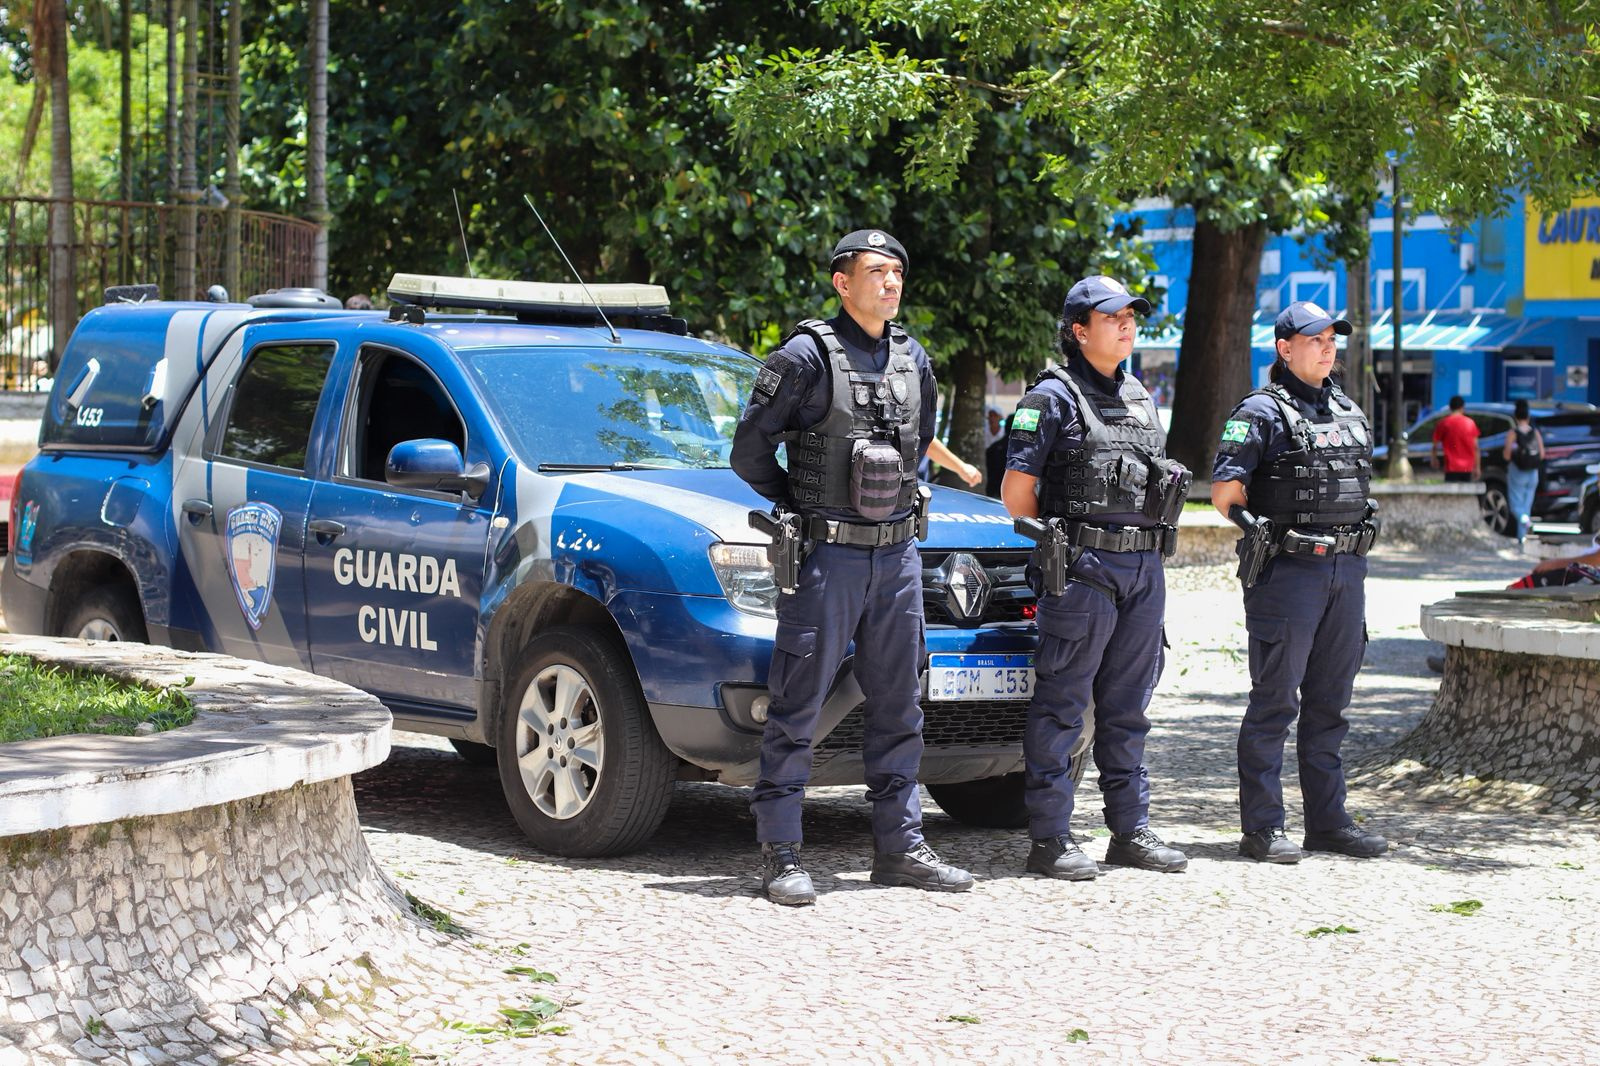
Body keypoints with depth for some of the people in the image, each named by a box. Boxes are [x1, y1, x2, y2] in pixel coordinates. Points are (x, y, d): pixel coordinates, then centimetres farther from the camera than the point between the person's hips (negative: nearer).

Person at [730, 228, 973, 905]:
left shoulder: (912, 361, 11)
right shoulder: (807, 356, -8)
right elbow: (749, 451, -6)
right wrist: (805, 509, 3)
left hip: (897, 554, 6)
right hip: (826, 557, -6)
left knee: (898, 707, 10)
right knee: (797, 706, -4)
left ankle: (899, 846, 18)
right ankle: (780, 855, -1)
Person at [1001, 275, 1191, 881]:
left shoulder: (1139, 398, 17)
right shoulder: (1054, 396, -5)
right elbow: (1017, 490, -8)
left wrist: (1149, 543, 14)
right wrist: (1058, 541, 0)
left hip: (1144, 569, 7)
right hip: (1082, 573, -7)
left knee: (1127, 710, 12)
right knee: (1060, 709, -4)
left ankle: (1131, 831, 18)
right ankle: (1049, 840, -2)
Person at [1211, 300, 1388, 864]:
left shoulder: (1348, 411, 16)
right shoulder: (1261, 412, -7)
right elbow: (1225, 492, -12)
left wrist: (1352, 543, 15)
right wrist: (1272, 531, -4)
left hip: (1347, 570, 7)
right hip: (1287, 571, -7)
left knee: (1329, 704, 11)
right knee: (1275, 701, -4)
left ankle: (1328, 821, 17)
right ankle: (1261, 828, -1)